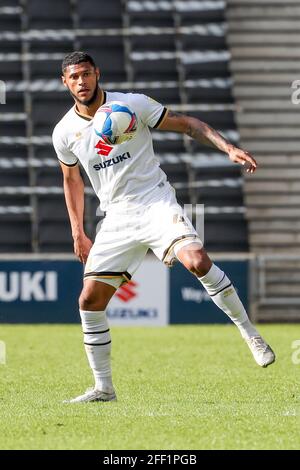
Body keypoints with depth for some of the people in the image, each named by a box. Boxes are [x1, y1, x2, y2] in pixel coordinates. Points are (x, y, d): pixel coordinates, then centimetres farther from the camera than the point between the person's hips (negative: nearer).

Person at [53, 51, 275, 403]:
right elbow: (71, 180, 20)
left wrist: (229, 149, -11)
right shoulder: (64, 132, 3)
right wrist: (78, 233, 18)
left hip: (156, 200, -4)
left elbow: (186, 124, 1)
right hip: (116, 217, 4)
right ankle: (103, 388, 7)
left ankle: (250, 333, -14)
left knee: (196, 259, -30)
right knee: (90, 299, -6)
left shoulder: (133, 105, -6)